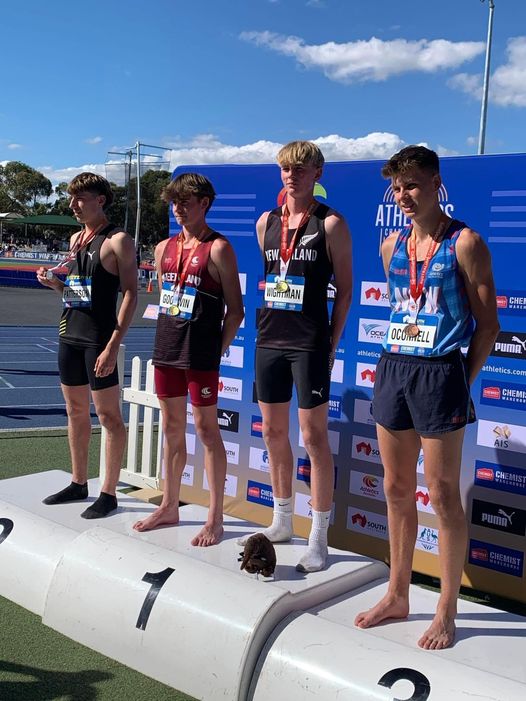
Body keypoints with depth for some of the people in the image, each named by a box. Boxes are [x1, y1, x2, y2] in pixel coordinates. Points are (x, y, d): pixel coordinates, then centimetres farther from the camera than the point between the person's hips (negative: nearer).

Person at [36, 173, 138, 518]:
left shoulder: (118, 241, -9)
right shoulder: (76, 239, 14)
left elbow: (131, 294, -14)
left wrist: (113, 346, -21)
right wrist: (54, 282, 1)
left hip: (99, 338, -8)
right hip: (69, 334, 8)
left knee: (108, 415, -2)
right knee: (76, 412, 15)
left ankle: (109, 493, 7)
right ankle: (79, 483, 28)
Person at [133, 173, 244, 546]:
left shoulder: (218, 249, -7)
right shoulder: (165, 248, 13)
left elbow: (235, 310, -7)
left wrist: (217, 351, -8)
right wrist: (166, 342, 12)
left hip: (200, 354, -7)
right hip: (166, 351, 7)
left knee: (206, 429, -1)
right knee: (172, 429, 14)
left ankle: (215, 518, 8)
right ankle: (169, 507, 27)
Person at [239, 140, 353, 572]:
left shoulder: (330, 223, -4)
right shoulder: (266, 222, 12)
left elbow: (344, 289, -2)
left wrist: (330, 345, -5)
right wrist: (266, 327, 11)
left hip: (310, 344, -6)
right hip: (269, 341, 6)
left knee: (314, 437, -3)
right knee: (274, 433, 13)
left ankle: (318, 540, 7)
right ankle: (282, 522, 29)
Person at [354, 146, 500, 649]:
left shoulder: (465, 244, -6)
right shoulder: (391, 246, 11)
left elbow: (487, 323, -5)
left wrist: (462, 381, -8)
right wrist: (397, 365, 10)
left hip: (440, 373, -6)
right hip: (392, 368, 6)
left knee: (442, 494, 1)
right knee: (397, 489, 13)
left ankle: (446, 612, 15)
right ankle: (397, 596, 27)